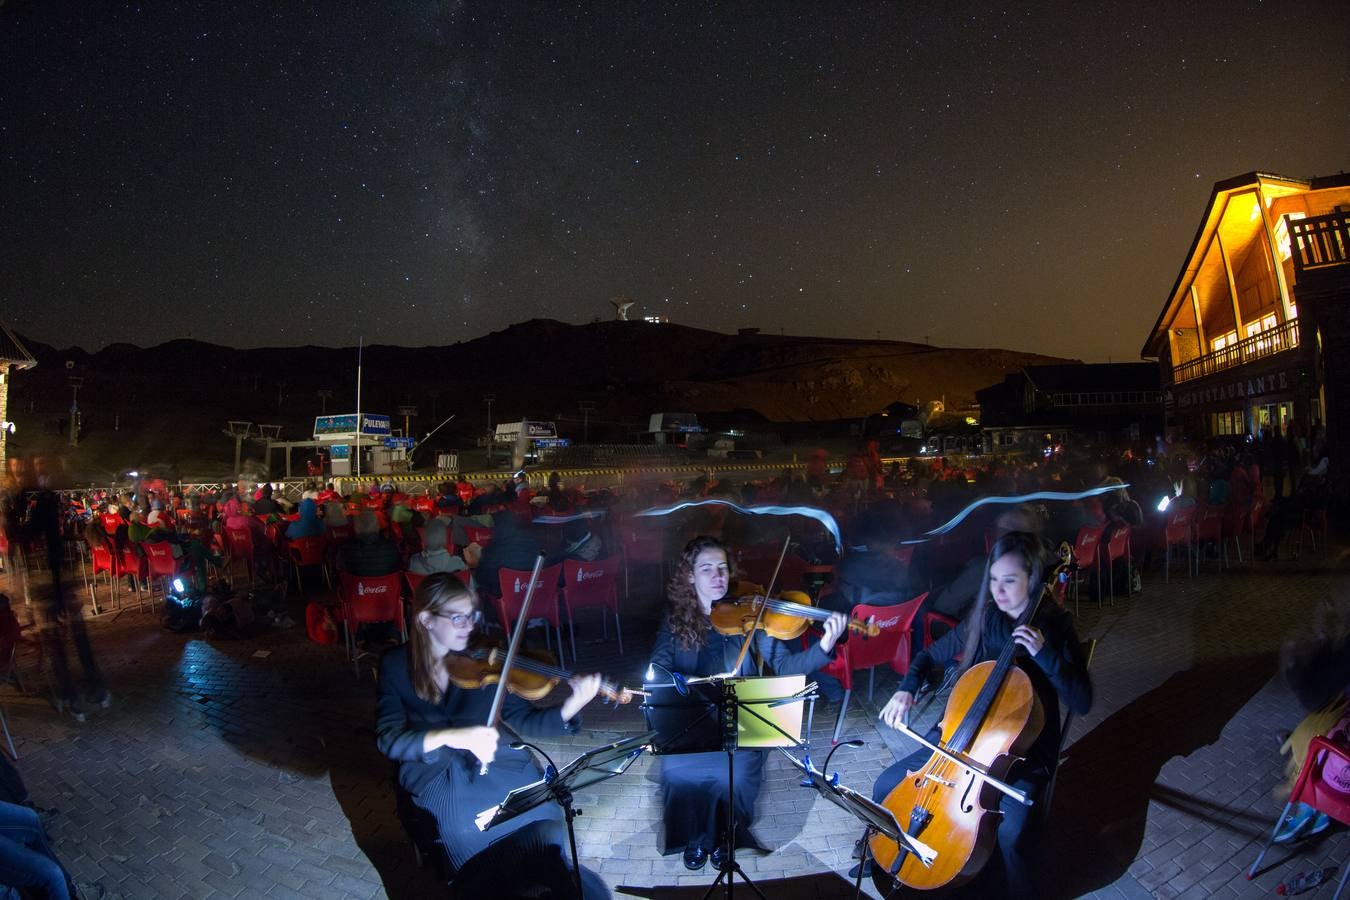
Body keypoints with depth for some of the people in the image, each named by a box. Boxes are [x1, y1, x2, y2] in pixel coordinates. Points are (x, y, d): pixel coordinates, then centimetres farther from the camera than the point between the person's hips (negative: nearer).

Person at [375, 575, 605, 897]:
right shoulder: (396, 665, 2)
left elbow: (521, 720, 0)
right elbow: (389, 738, -9)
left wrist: (568, 709, -19)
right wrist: (449, 736, -26)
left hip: (498, 768, 1)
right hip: (438, 779, -1)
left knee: (545, 834, -19)